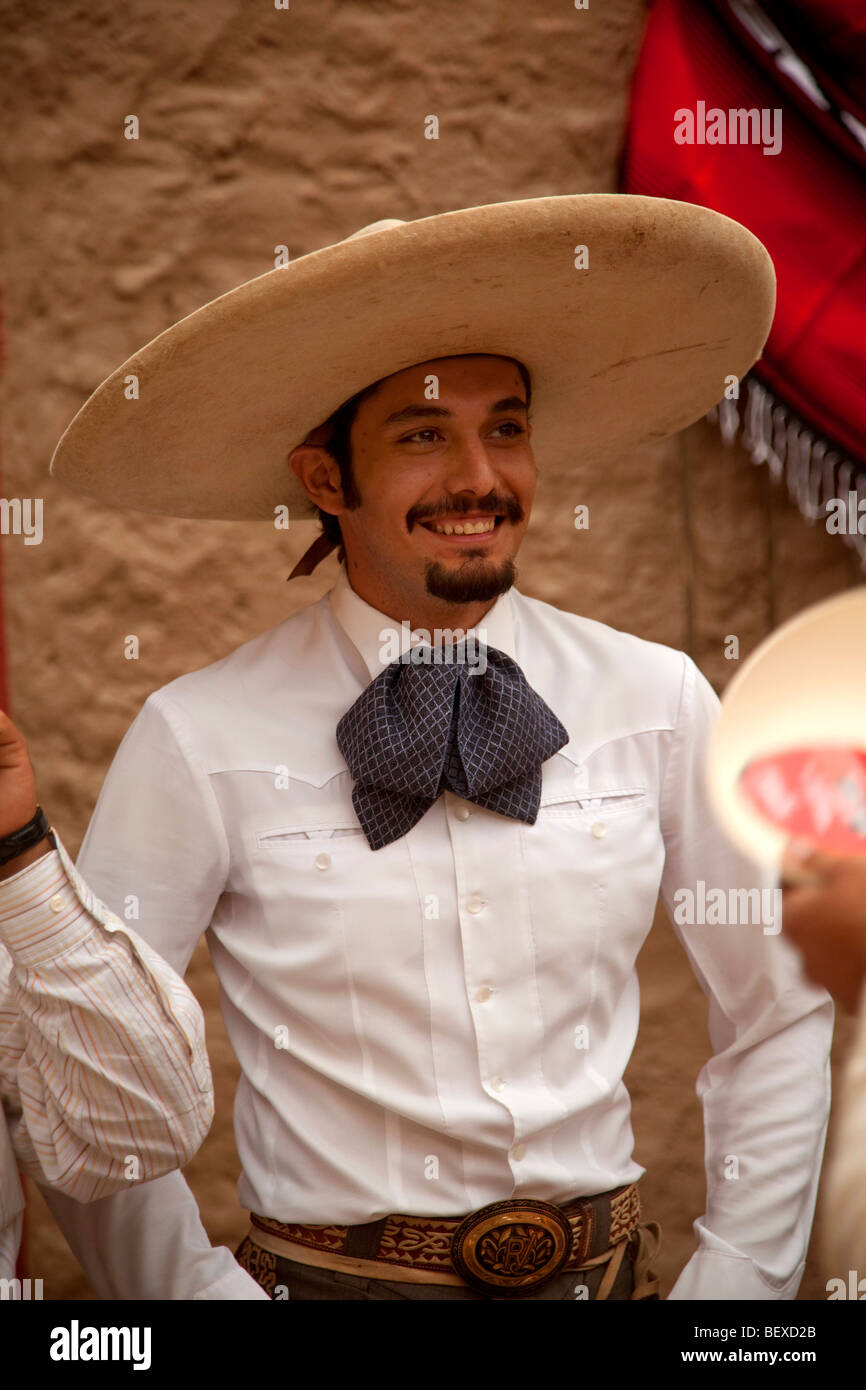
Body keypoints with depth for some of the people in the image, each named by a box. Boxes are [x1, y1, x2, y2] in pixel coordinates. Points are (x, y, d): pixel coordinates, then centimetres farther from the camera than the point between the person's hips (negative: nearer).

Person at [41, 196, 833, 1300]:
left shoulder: (656, 700, -5)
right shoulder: (200, 743, -13)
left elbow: (778, 1017, 4)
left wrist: (739, 1277, 0)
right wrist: (202, 1299, -11)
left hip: (607, 1271, 3)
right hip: (333, 1275, -2)